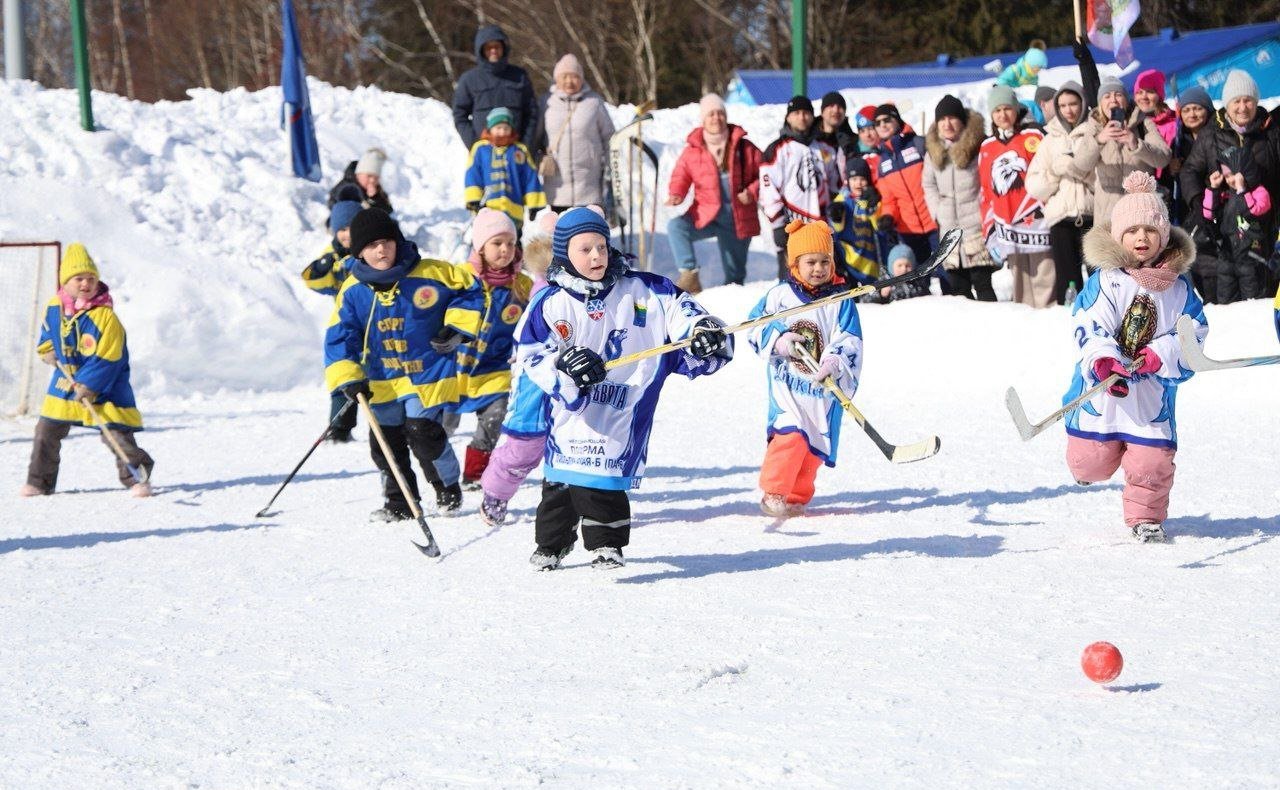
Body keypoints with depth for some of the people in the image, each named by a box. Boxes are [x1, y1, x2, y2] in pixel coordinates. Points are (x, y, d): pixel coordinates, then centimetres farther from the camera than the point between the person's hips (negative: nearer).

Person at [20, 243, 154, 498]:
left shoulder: (105, 316, -23)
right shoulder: (54, 307, -4)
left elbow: (106, 359, -23)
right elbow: (47, 333, 19)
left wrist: (87, 385, -25)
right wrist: (48, 351, 1)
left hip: (103, 385, -6)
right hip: (65, 379, 6)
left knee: (116, 432, -12)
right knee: (46, 430, 10)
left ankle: (136, 478, 2)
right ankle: (39, 482, 23)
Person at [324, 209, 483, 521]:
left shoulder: (430, 274, -12)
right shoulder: (353, 290, -5)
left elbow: (470, 290, 2)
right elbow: (339, 338, -4)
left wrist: (456, 327, -6)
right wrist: (347, 378, -14)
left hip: (427, 373, -4)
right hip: (381, 381, 4)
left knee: (422, 433, -12)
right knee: (385, 441, 6)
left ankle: (448, 490, 14)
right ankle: (399, 503, 23)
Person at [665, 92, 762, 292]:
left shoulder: (744, 147, 0)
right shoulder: (693, 149, 0)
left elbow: (763, 174, 5)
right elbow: (681, 175, 5)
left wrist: (752, 192, -13)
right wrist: (676, 195, -16)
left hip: (738, 219, 0)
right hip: (706, 216, 0)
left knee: (735, 273, 9)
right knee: (676, 225, -29)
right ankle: (689, 275, -30)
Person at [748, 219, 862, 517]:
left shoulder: (841, 302, -2)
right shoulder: (779, 295, -1)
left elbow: (849, 343, -8)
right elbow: (756, 326, 5)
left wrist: (833, 364, -27)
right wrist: (777, 339, -14)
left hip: (823, 386, 2)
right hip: (787, 384, -2)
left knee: (814, 441, 6)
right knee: (790, 434, -19)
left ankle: (797, 498, 22)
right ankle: (773, 493, -7)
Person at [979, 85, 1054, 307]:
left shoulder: (1032, 138, 2)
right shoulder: (986, 148, 16)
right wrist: (990, 235, 16)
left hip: (1037, 225, -4)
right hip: (1009, 232, 5)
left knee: (1044, 287, -9)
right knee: (1021, 292, 5)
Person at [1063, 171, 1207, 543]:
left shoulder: (1178, 287, 2)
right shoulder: (1105, 280, -7)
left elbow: (1193, 334, 0)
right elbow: (1089, 326, -17)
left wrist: (1162, 355, -19)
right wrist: (1103, 361, -36)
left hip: (1152, 395, 2)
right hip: (1102, 387, -1)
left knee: (1151, 463, -4)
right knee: (1092, 464, 4)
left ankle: (1145, 515, 24)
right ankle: (1091, 460, 42)